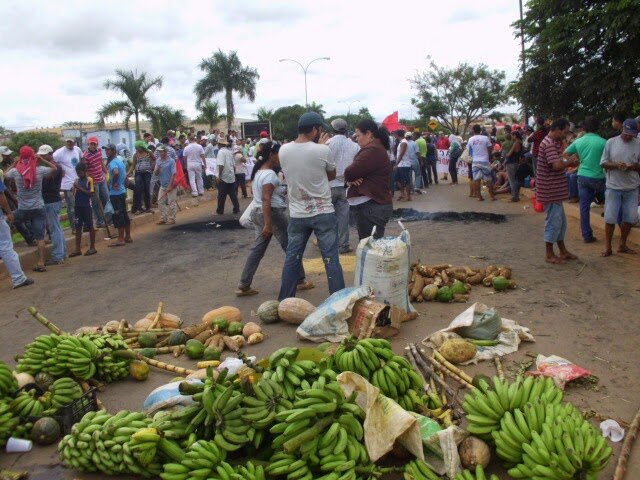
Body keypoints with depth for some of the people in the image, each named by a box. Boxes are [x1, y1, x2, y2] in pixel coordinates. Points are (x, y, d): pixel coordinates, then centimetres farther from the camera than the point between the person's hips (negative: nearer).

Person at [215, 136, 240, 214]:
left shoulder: (221, 152, -11)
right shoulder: (229, 151, 12)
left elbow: (221, 165, -22)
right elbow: (234, 165, 16)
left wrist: (219, 176, -19)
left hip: (224, 177, -7)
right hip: (231, 177, 7)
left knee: (221, 196, 2)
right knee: (233, 194, 10)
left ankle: (220, 211, 8)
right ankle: (236, 209, 10)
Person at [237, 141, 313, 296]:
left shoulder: (258, 171, 13)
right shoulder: (270, 174, -17)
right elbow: (266, 200, -24)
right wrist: (268, 224, -26)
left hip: (257, 212, 9)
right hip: (273, 213, -9)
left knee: (258, 249, 10)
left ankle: (243, 286, 9)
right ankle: (300, 281, 16)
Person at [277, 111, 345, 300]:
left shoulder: (284, 150, -1)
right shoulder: (323, 150, -13)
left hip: (297, 214, 4)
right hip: (324, 213, -4)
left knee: (292, 259, 13)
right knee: (331, 259, 3)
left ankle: (284, 301, 21)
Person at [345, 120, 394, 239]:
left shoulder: (372, 150, -15)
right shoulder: (377, 148, 20)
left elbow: (349, 172, -19)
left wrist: (350, 179, 3)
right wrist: (351, 179, -6)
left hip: (372, 207, -11)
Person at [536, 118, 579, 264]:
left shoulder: (554, 143, 15)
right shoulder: (549, 144, -19)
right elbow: (557, 165, -29)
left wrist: (568, 162, 3)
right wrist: (571, 162, -12)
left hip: (555, 190, 11)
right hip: (551, 190, -11)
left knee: (560, 221, 17)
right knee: (553, 221, -2)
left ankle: (563, 251, 27)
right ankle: (550, 255, 7)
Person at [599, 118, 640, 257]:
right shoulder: (611, 142, -1)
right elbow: (603, 163, 1)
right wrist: (616, 165, -18)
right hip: (613, 187, -2)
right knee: (610, 218, 0)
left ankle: (622, 245, 24)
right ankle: (607, 247, 11)